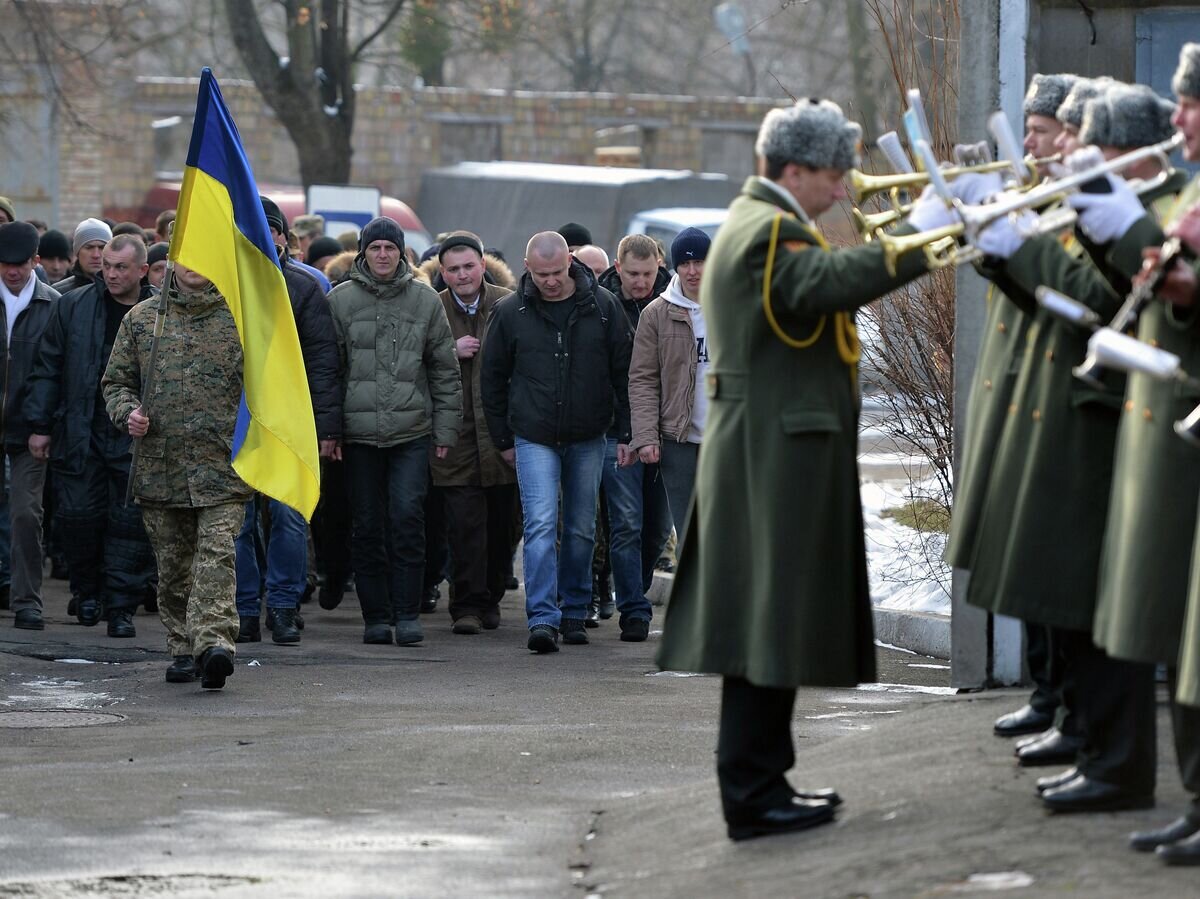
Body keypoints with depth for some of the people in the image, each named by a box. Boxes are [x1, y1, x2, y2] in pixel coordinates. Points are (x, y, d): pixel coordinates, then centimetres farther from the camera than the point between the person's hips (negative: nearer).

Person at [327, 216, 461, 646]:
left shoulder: (425, 301, 6)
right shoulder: (340, 300, 4)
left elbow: (445, 371, 10)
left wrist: (445, 429, 6)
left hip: (412, 432, 0)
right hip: (359, 432, 0)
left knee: (407, 518, -10)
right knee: (368, 526, 4)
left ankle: (407, 613, -4)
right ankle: (376, 616, 11)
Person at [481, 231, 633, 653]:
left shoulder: (602, 306, -2)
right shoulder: (510, 313, -2)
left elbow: (623, 373, 4)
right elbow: (493, 378, 8)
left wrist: (625, 433, 2)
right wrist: (503, 440, 8)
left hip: (588, 439, 1)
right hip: (534, 439, -1)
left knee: (581, 529, 9)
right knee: (541, 525, -13)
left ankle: (574, 612, 22)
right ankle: (543, 618, -17)